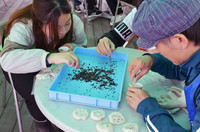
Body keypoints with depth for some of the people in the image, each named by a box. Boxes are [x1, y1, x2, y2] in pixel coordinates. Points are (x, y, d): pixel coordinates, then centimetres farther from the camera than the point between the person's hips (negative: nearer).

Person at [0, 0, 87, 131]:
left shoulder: (74, 21, -24)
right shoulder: (23, 28, -36)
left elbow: (83, 46, -8)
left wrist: (73, 48, -34)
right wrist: (50, 57, -67)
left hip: (53, 64, 3)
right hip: (23, 68, -3)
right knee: (36, 97, -27)